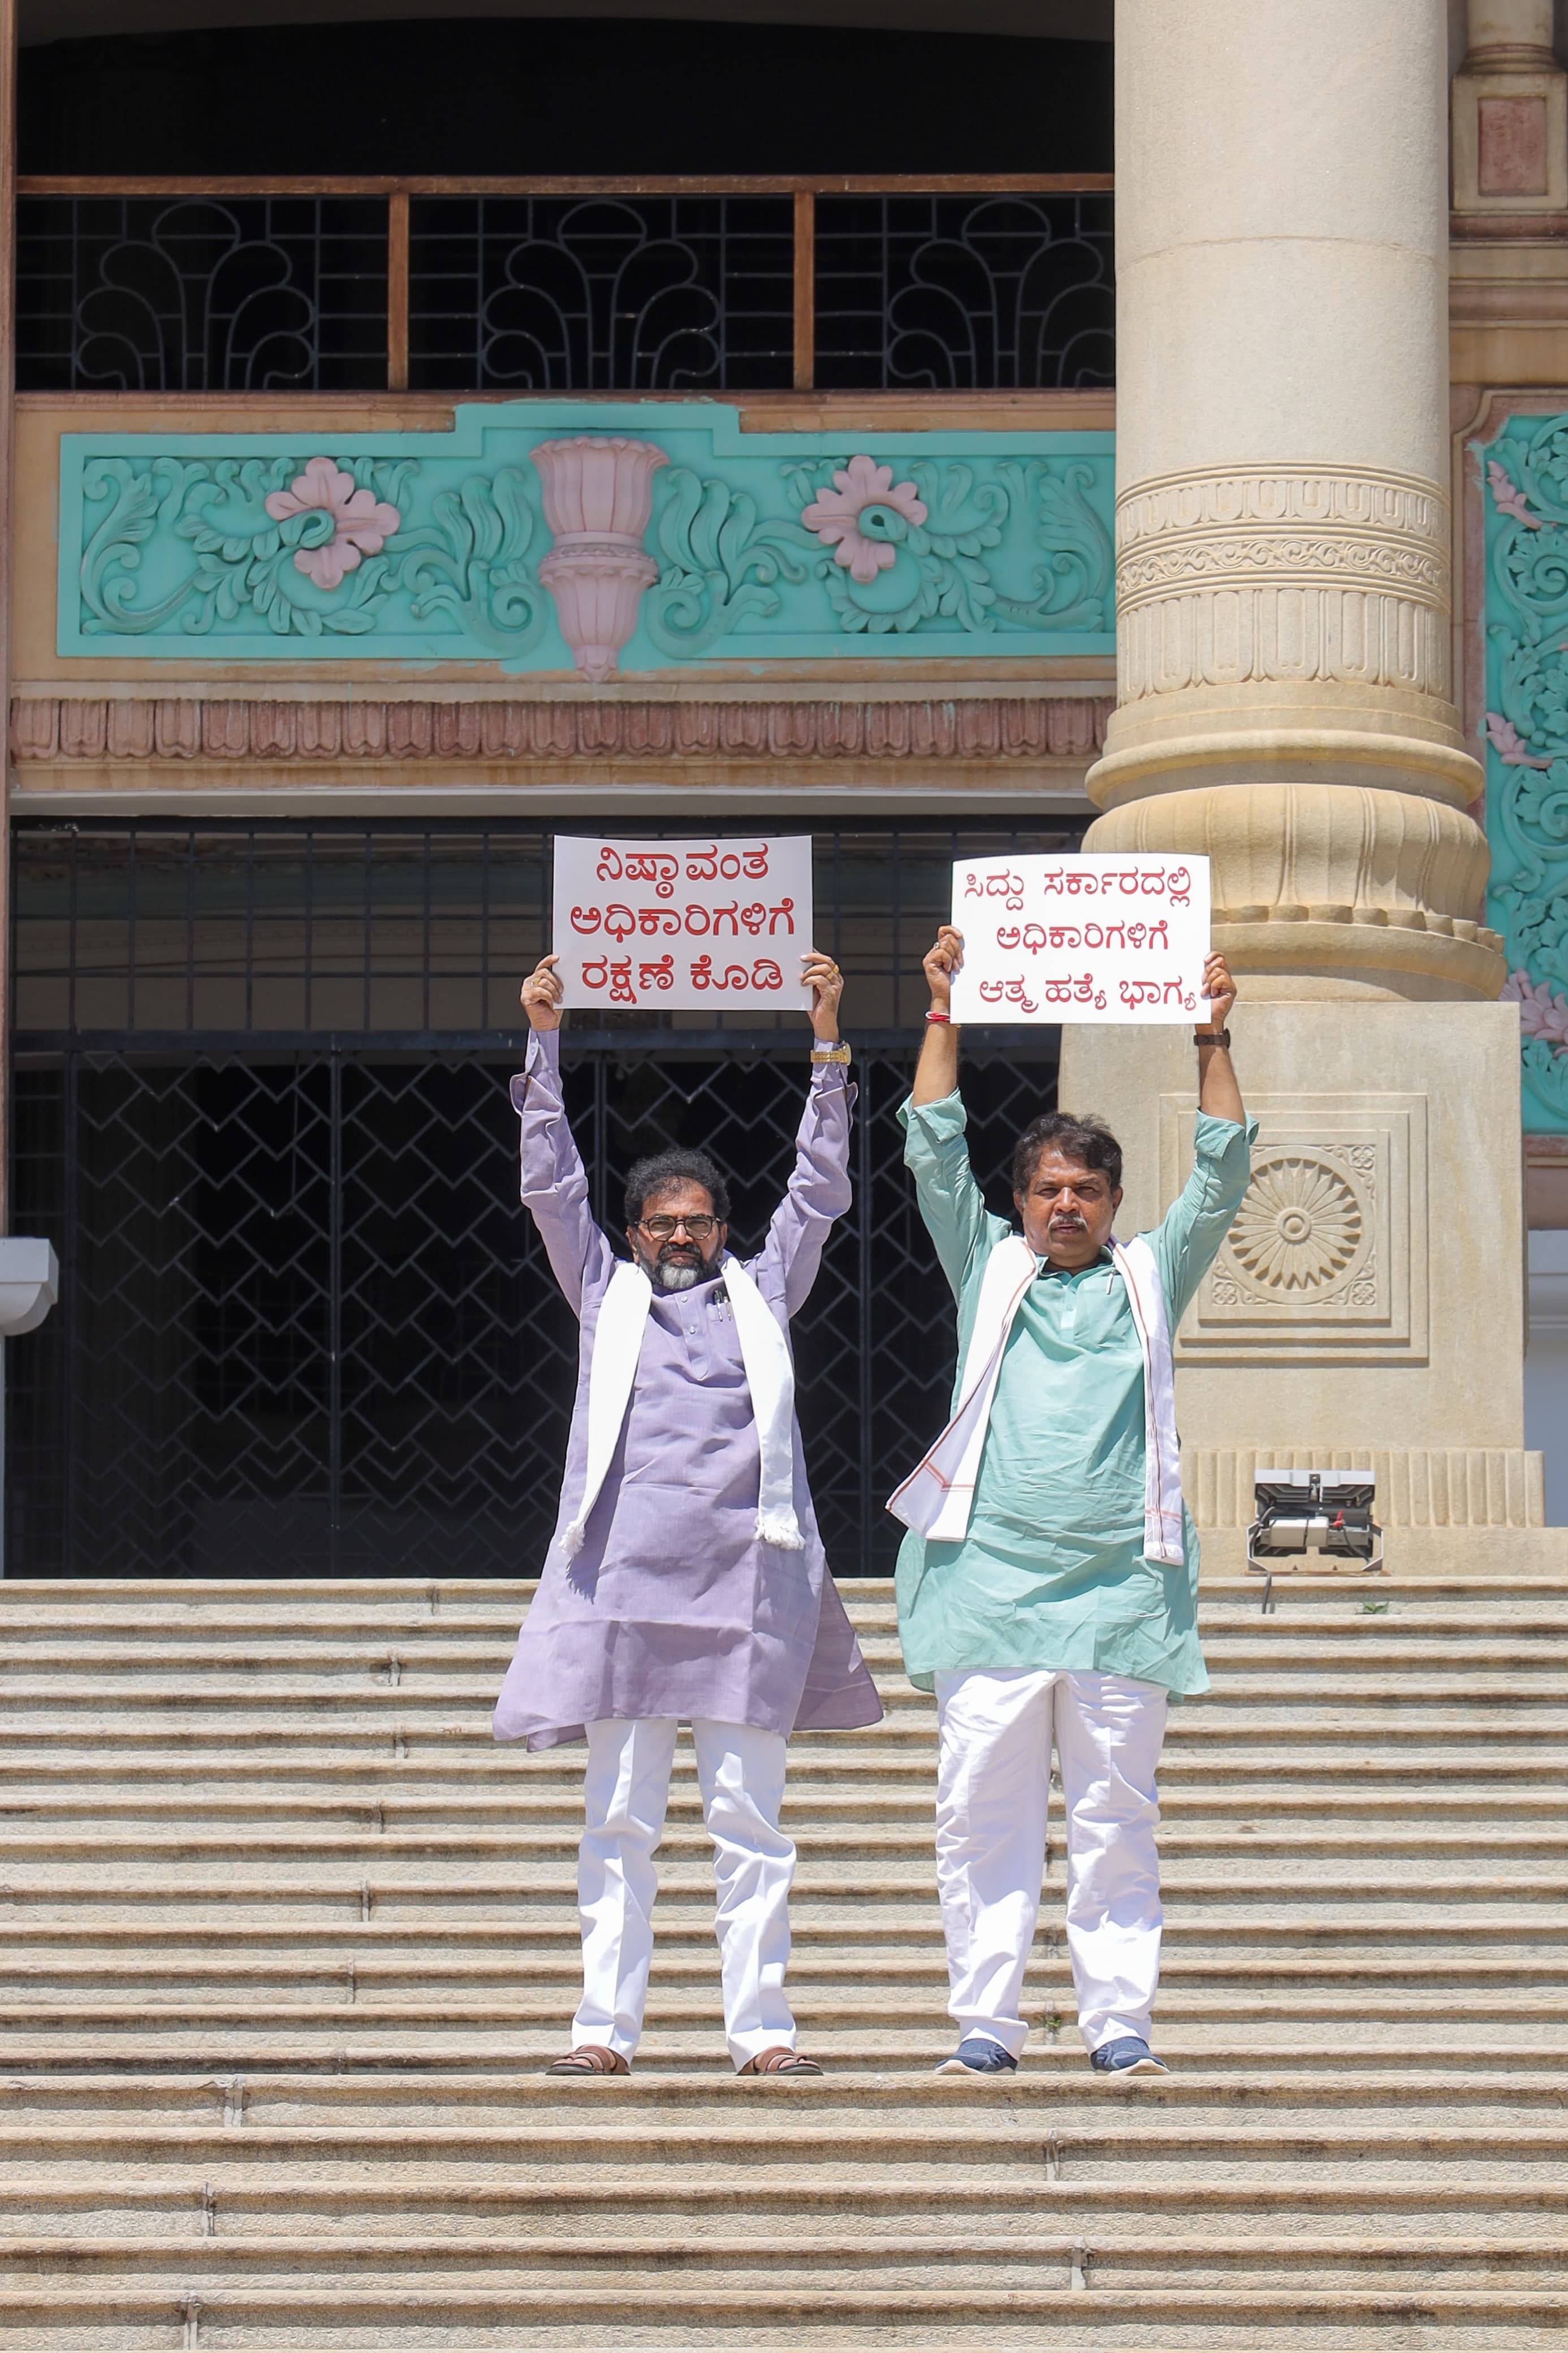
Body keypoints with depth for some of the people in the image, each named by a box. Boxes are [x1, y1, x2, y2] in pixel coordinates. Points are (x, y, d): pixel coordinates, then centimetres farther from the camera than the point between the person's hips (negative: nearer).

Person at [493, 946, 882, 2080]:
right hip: (626, 1576, 0)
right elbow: (553, 1188, 13)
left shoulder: (763, 1295, 17)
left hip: (746, 1573, 0)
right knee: (619, 1819, 0)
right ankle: (607, 2025, 1)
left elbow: (820, 1192, 15)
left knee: (750, 1818, -1)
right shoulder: (606, 1295, 17)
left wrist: (827, 1044, 10)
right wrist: (545, 1044, 7)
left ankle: (762, 2027, 0)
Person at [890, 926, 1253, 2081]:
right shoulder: (990, 1270, 14)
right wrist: (946, 1016, 6)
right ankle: (987, 2020, 0)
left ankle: (1120, 2021, 4)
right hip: (992, 1580, 0)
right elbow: (936, 1153, 10)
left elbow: (1221, 1177, 10)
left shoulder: (1150, 1279, 15)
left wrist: (1213, 1038, 6)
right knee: (983, 1811, -3)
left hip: (1120, 1586, 0)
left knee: (1117, 1818, 1)